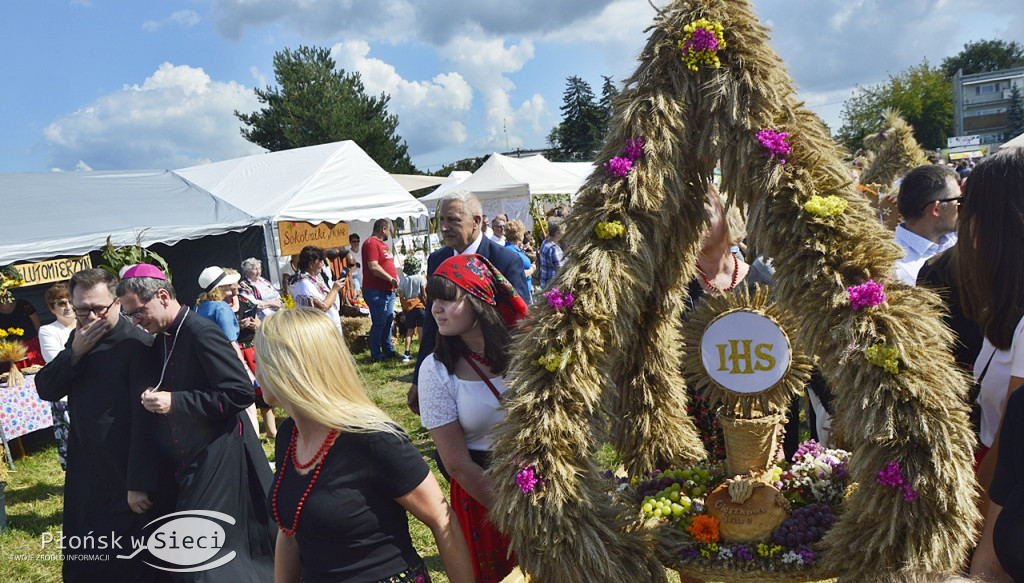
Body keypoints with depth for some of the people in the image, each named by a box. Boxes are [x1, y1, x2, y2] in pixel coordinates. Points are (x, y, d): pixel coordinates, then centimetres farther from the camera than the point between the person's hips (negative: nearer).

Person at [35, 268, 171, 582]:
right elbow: (46, 389, 2)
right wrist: (75, 352, -14)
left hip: (127, 474, -7)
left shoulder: (138, 344, -19)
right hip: (85, 471, 7)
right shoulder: (78, 339, 6)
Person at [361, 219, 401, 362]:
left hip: (388, 290, 10)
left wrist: (395, 277, 10)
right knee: (379, 323, -5)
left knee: (389, 321, 15)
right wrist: (391, 279, -18)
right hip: (376, 291, -10)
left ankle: (388, 350, 26)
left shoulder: (382, 244, 20)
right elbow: (374, 267, -23)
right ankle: (376, 355, 3)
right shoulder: (371, 243, -14)